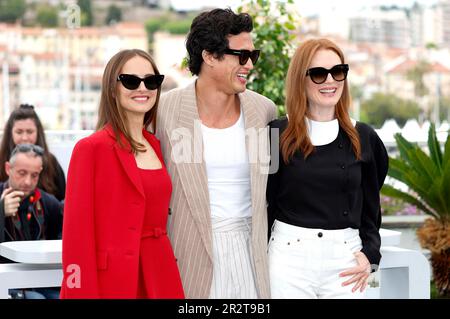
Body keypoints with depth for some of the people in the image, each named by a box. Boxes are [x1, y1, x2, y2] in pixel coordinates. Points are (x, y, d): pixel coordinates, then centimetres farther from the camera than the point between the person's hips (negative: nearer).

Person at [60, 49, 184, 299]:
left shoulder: (156, 147, 10)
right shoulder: (91, 149, -9)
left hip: (160, 280, 6)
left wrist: (171, 284, 7)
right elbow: (77, 235, -12)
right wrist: (84, 294, -16)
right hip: (110, 282, -6)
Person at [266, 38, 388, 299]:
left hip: (346, 258, 2)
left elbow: (370, 207, 12)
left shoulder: (364, 138, 6)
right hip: (289, 257, -1)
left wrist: (370, 254, -2)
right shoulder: (278, 135, 0)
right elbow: (264, 202, 4)